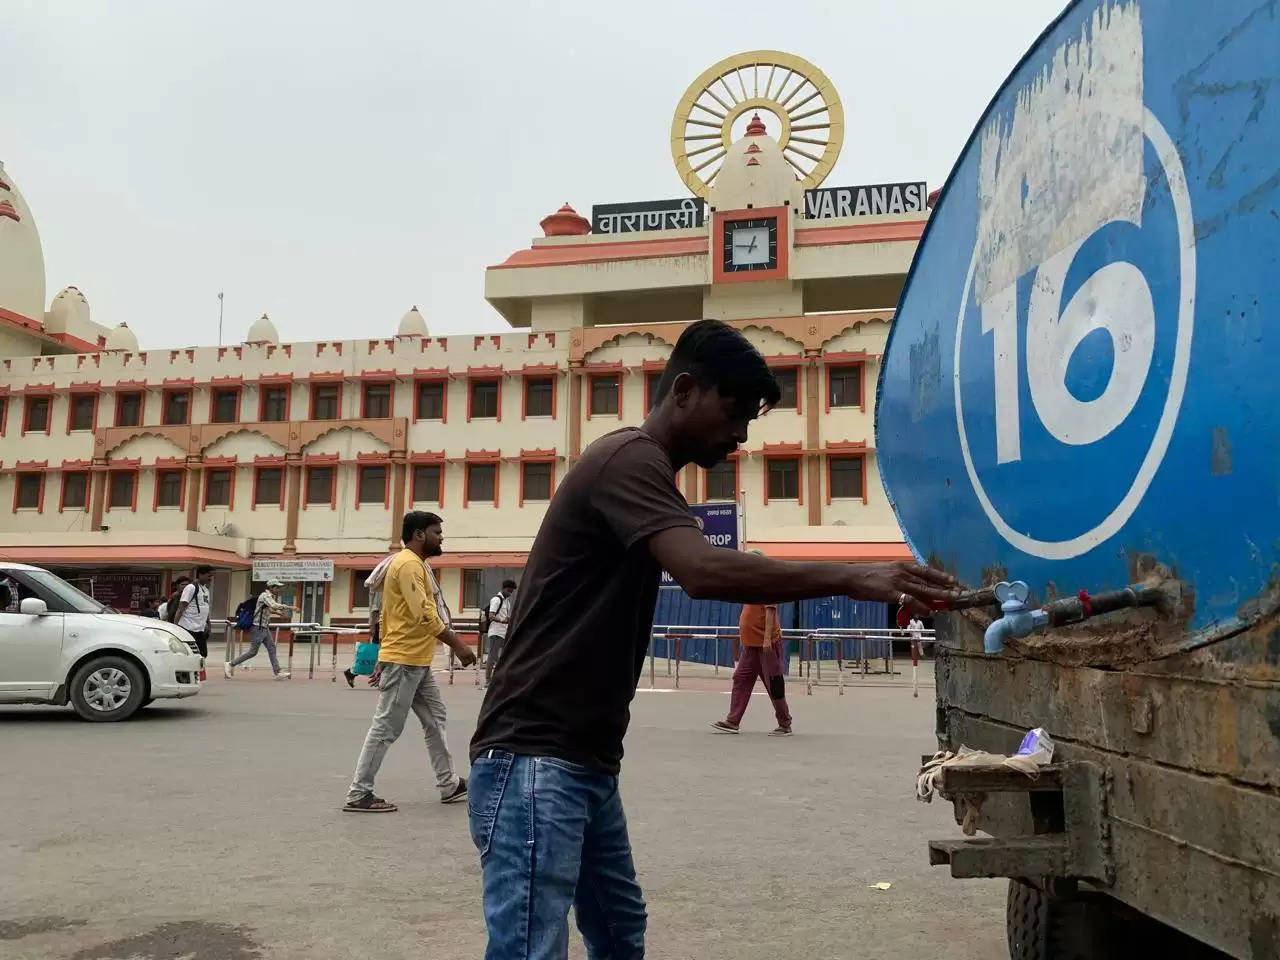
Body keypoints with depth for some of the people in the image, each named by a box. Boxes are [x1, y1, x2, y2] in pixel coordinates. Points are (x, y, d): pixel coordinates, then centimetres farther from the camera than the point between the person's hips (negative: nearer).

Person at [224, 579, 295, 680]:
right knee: (253, 651, -5)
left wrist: (278, 613, 13)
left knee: (272, 648, 5)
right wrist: (290, 607, -31)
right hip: (259, 627, -10)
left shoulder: (270, 596, 13)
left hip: (265, 628, 10)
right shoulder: (265, 595, -16)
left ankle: (278, 672, 5)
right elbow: (274, 606, -33)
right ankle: (230, 665, 6)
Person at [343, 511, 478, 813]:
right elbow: (424, 615, -24)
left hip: (417, 661, 11)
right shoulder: (408, 564, -16)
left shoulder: (417, 564, 16)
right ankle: (358, 794, 5)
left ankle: (449, 785, 22)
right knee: (386, 728, -4)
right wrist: (457, 645, -21)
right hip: (403, 661, -11)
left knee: (435, 720, 14)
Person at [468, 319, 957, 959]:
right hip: (533, 761, -11)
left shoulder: (640, 470, 18)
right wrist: (852, 578, -26)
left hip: (585, 763, 11)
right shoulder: (629, 459, -15)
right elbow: (704, 571, -31)